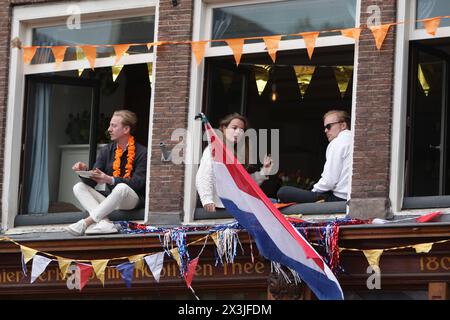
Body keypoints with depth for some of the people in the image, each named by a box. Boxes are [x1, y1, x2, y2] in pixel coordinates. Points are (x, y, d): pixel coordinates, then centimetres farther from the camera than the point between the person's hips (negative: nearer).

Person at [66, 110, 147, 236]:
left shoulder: (141, 153, -6)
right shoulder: (106, 151, 10)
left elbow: (138, 183, -17)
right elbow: (92, 182, 4)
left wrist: (110, 179, -30)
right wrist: (84, 171, -19)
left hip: (132, 200, -6)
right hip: (109, 198, 6)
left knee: (122, 188, -38)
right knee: (79, 187, -13)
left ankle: (86, 223, -38)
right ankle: (103, 222, -37)